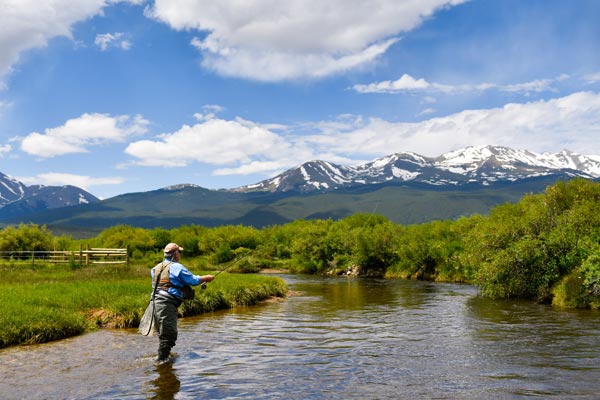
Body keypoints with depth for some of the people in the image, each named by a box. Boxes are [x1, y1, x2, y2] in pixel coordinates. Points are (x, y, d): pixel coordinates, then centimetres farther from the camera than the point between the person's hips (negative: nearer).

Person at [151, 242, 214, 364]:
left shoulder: (157, 267, 15)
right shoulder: (177, 267, -9)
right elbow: (193, 280, -6)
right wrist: (207, 278, 9)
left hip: (156, 302, 9)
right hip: (167, 304, -9)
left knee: (163, 333, 20)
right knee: (169, 333, -2)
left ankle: (164, 355, 30)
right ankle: (162, 359, 2)